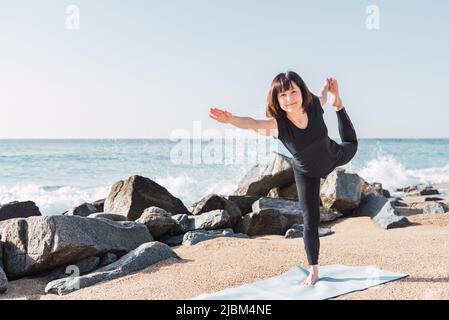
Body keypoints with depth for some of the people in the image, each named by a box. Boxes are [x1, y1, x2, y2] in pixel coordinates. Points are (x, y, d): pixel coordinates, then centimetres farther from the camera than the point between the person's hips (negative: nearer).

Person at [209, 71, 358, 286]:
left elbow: (322, 97, -4)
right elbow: (252, 123, -62)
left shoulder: (314, 106, -32)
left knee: (351, 145, 35)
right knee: (310, 222, -2)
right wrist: (231, 119, -79)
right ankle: (313, 271, 15)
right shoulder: (277, 124, -39)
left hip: (334, 157, 2)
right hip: (307, 174, -2)